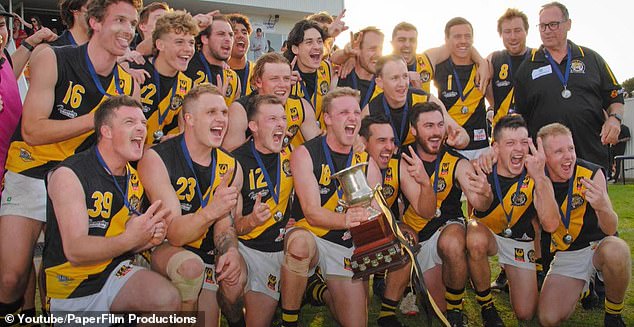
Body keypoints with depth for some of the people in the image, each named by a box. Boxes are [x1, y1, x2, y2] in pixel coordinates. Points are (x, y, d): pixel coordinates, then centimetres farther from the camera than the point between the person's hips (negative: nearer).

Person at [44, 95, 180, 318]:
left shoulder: (134, 178, 5)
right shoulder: (69, 174, -14)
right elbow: (75, 251, -22)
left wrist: (150, 237, -9)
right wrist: (130, 239, -35)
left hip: (115, 272, 4)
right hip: (72, 287, -4)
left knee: (168, 299, -23)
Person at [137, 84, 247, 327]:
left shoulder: (231, 167, 0)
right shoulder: (156, 159, -18)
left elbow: (225, 226, -2)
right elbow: (174, 234, -25)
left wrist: (230, 251, -27)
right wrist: (210, 212, -46)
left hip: (207, 252, 5)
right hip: (162, 249, -5)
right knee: (190, 265, -34)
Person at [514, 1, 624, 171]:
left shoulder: (592, 59, 12)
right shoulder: (527, 67, 8)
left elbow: (614, 97, 15)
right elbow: (519, 114, 7)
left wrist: (614, 118, -5)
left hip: (593, 153, 1)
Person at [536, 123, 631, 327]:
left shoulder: (592, 174, -16)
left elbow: (611, 230, -19)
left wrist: (602, 208, -40)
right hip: (566, 255, 2)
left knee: (616, 249, -39)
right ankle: (581, 287, 17)